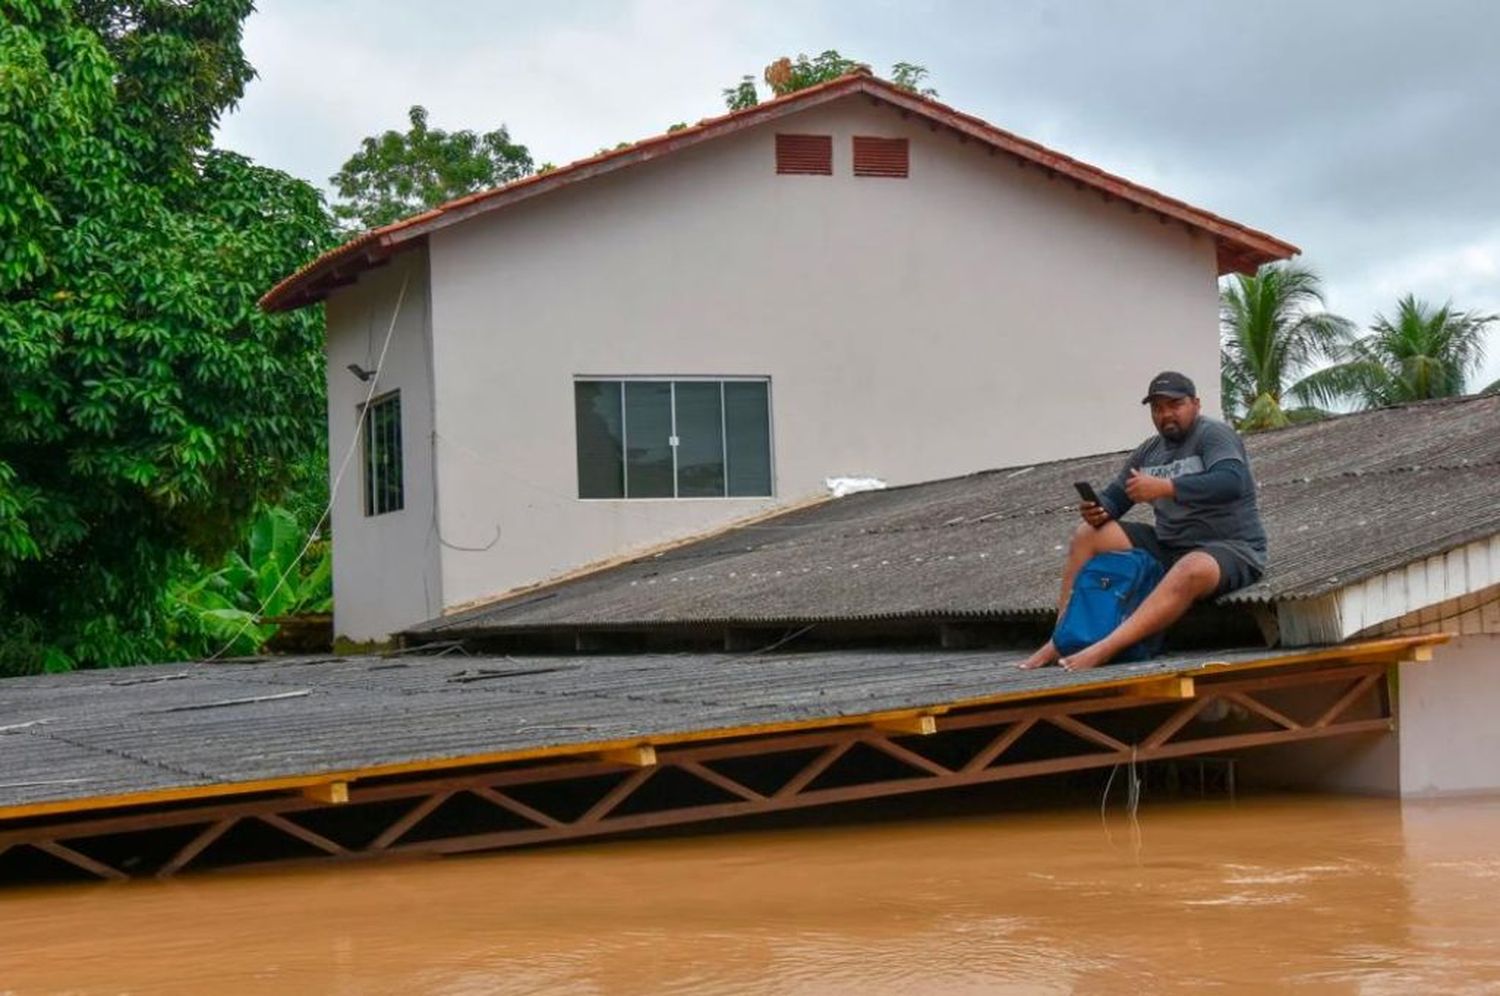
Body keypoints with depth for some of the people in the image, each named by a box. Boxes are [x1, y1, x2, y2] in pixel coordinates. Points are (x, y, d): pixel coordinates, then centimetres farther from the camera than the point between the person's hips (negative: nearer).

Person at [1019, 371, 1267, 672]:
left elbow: (1232, 482, -28)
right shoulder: (1149, 451, 11)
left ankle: (1105, 649, -52)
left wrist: (1164, 487, -36)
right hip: (1168, 546, 8)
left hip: (1230, 548, -8)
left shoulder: (1213, 434, -10)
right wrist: (1098, 511, -11)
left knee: (1191, 571, -42)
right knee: (1088, 536, -1)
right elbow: (1113, 497, 14)